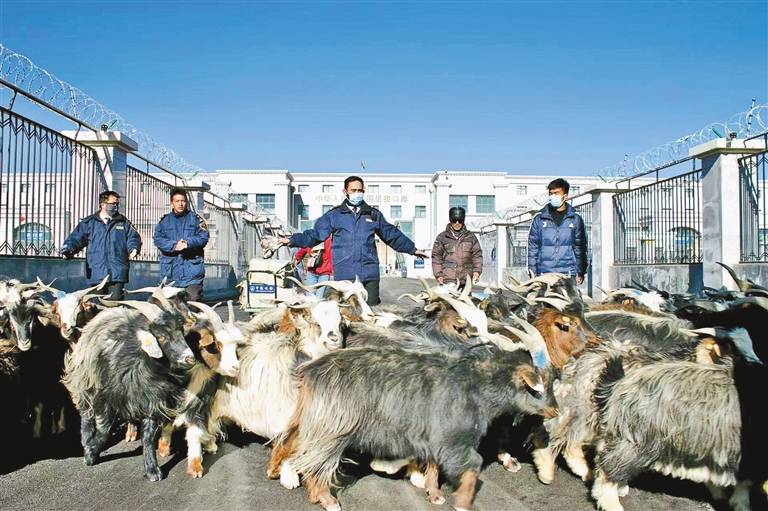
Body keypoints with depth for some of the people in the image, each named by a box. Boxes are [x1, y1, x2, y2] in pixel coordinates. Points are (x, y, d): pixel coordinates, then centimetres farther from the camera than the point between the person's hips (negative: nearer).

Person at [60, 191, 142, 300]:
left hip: (117, 272, 0)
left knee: (115, 300, -8)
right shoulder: (89, 222, 12)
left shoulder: (123, 222, 15)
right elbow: (76, 238, 8)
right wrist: (68, 248, -11)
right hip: (96, 273, 1)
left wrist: (133, 248, -8)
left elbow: (133, 237, 13)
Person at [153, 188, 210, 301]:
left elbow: (203, 237, -1)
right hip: (170, 268, 2)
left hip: (192, 267, -1)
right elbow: (157, 239, 1)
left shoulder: (195, 218, 10)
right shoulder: (164, 220, 13)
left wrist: (188, 243, -18)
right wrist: (174, 246, -16)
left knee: (194, 298, -8)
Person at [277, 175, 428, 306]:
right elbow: (315, 234, 4)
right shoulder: (334, 215, 7)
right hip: (344, 275, -2)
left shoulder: (374, 215, 14)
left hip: (370, 274, 2)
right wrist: (292, 240, -8)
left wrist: (412, 249, 24)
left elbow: (392, 235, 22)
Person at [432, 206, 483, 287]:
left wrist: (477, 270, -1)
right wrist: (438, 274, -1)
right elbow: (436, 257, 7)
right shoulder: (442, 237, 7)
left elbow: (477, 255, 13)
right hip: (448, 280, -2)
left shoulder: (471, 237, 13)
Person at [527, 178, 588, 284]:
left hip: (568, 274, 0)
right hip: (544, 273, 0)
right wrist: (532, 273, 3)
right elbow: (532, 247, 9)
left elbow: (580, 246, 13)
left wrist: (581, 272, 9)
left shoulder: (575, 219, 9)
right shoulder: (539, 219, 9)